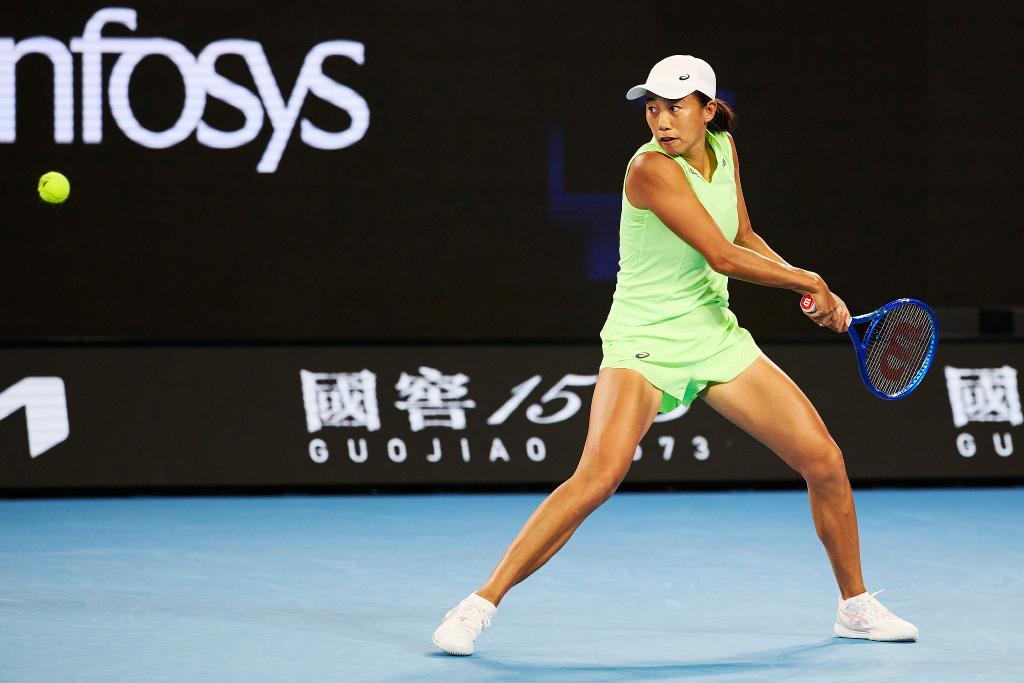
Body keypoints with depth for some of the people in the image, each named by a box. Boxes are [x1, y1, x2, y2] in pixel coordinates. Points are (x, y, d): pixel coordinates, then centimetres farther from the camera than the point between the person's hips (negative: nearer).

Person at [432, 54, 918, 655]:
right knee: (600, 475, -28)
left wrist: (806, 282, 2)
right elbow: (722, 256, -22)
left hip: (716, 335, 7)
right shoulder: (651, 169, -20)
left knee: (825, 461, 3)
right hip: (643, 343, -7)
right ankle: (481, 605, -19)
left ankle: (855, 606, 25)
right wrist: (811, 282, -11)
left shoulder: (723, 147, 3)